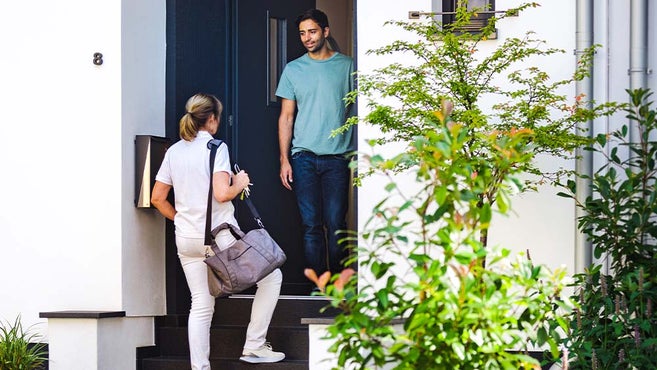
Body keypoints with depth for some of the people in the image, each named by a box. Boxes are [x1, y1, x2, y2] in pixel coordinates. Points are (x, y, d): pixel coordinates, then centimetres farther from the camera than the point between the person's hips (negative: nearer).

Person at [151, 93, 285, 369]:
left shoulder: (174, 151, 8)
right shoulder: (216, 147, -9)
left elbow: (157, 198, 9)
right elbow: (222, 194, -21)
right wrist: (240, 184, -1)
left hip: (186, 240, 6)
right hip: (220, 235, -6)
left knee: (201, 306, 9)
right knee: (271, 277, 10)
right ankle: (254, 346, 6)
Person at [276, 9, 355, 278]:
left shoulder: (347, 66, 6)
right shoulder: (293, 69, 10)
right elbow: (286, 117, 11)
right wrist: (284, 159, 3)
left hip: (337, 156, -1)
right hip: (304, 156, 1)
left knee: (335, 224, -3)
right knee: (311, 225, 0)